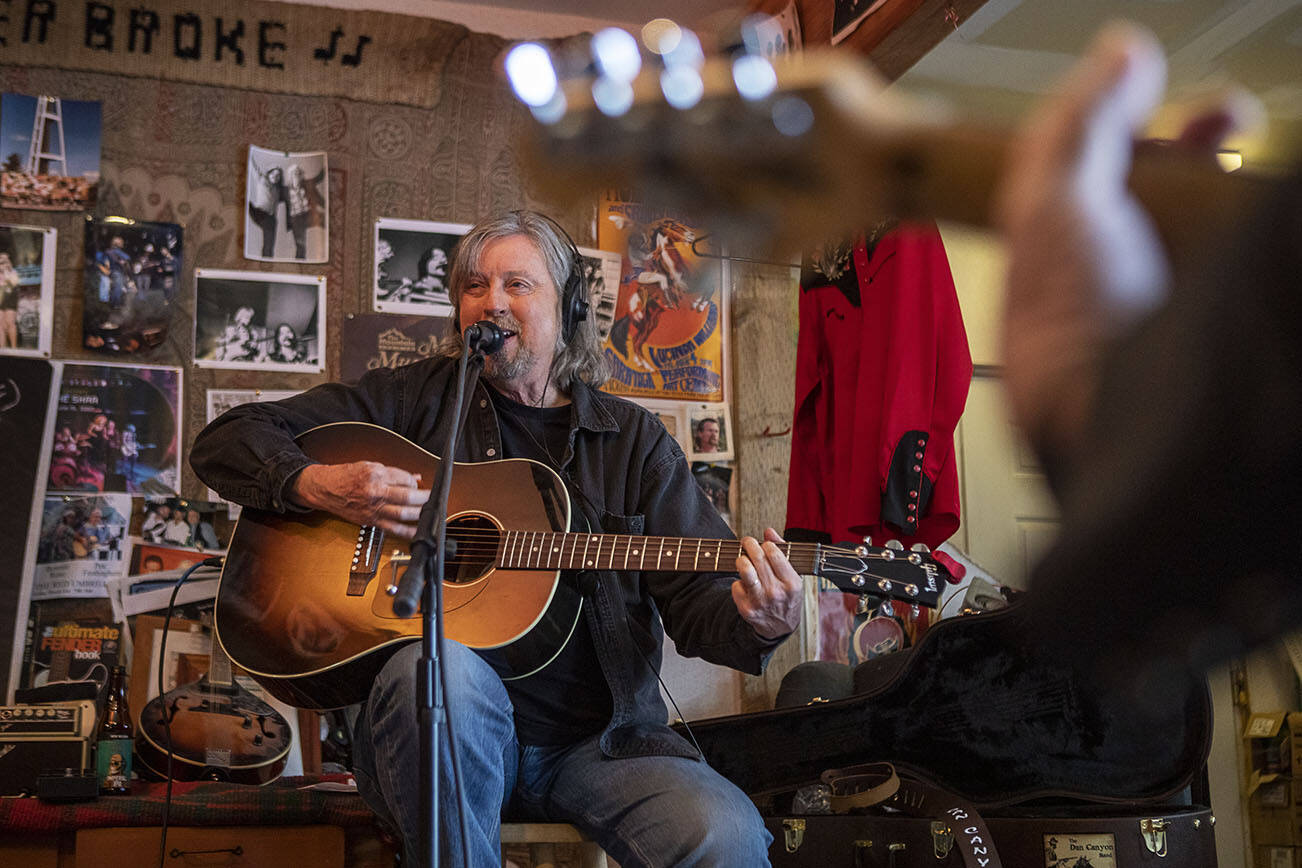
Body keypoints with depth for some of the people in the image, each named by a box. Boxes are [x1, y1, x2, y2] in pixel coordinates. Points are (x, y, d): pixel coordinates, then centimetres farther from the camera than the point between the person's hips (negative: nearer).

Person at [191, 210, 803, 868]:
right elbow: (224, 441, 11)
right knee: (437, 666, -36)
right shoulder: (416, 398, 11)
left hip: (597, 741, 0)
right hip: (443, 737, 0)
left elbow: (697, 596, 5)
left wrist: (759, 624, -18)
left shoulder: (632, 438, 12)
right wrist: (318, 486, -9)